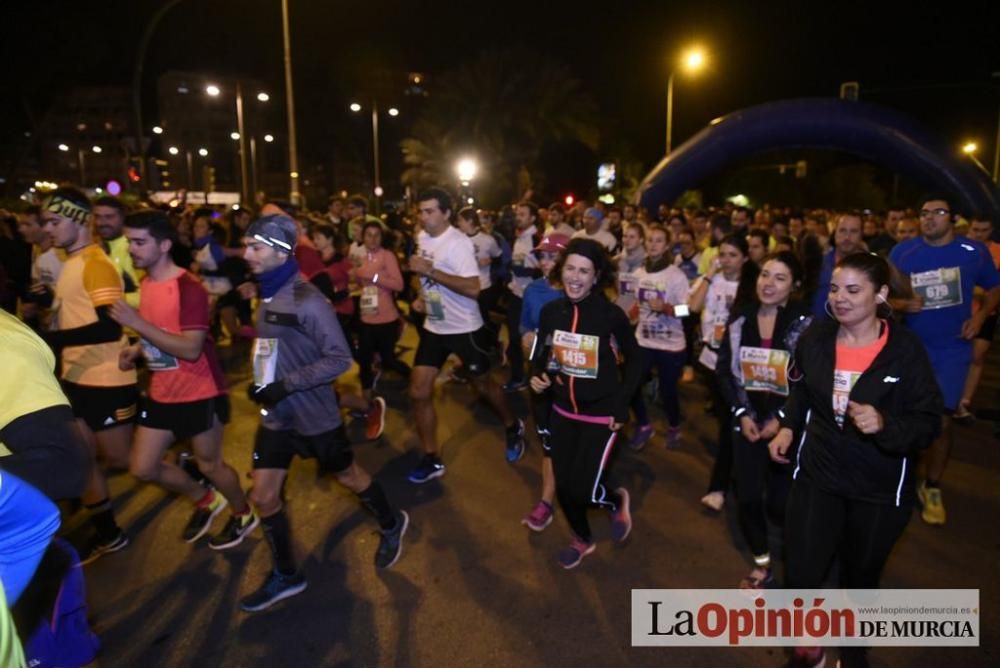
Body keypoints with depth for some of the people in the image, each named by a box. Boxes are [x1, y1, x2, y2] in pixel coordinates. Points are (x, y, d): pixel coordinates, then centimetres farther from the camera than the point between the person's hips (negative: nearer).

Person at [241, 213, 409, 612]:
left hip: (313, 415, -7)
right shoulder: (266, 295, 4)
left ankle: (391, 525, 41)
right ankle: (285, 576, 27)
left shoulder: (306, 300, -21)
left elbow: (340, 359, -23)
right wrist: (260, 383, 3)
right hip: (276, 415, 7)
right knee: (263, 497, 8)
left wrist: (286, 385, -26)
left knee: (348, 476, 14)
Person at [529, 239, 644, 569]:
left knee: (582, 490, -8)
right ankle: (582, 539, 43)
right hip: (562, 411, 4)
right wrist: (537, 375, -11)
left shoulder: (612, 315, -16)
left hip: (601, 414, -4)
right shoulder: (550, 311, -6)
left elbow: (634, 360, -4)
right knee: (563, 486, 13)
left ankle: (617, 500, 29)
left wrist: (622, 406, -10)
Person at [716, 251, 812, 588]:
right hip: (748, 421, 3)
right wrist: (741, 413, -6)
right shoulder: (739, 320, 0)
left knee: (780, 502, 0)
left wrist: (781, 419, -14)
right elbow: (724, 370, 2)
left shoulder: (804, 324, -9)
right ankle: (763, 565, 26)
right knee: (747, 497, 3)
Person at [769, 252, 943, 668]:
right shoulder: (815, 338, -7)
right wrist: (788, 427, 3)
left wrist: (885, 425, -32)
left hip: (880, 487, -2)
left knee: (861, 575, 20)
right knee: (800, 575, 1)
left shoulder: (906, 349, -17)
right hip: (817, 473, 2)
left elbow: (929, 423, -15)